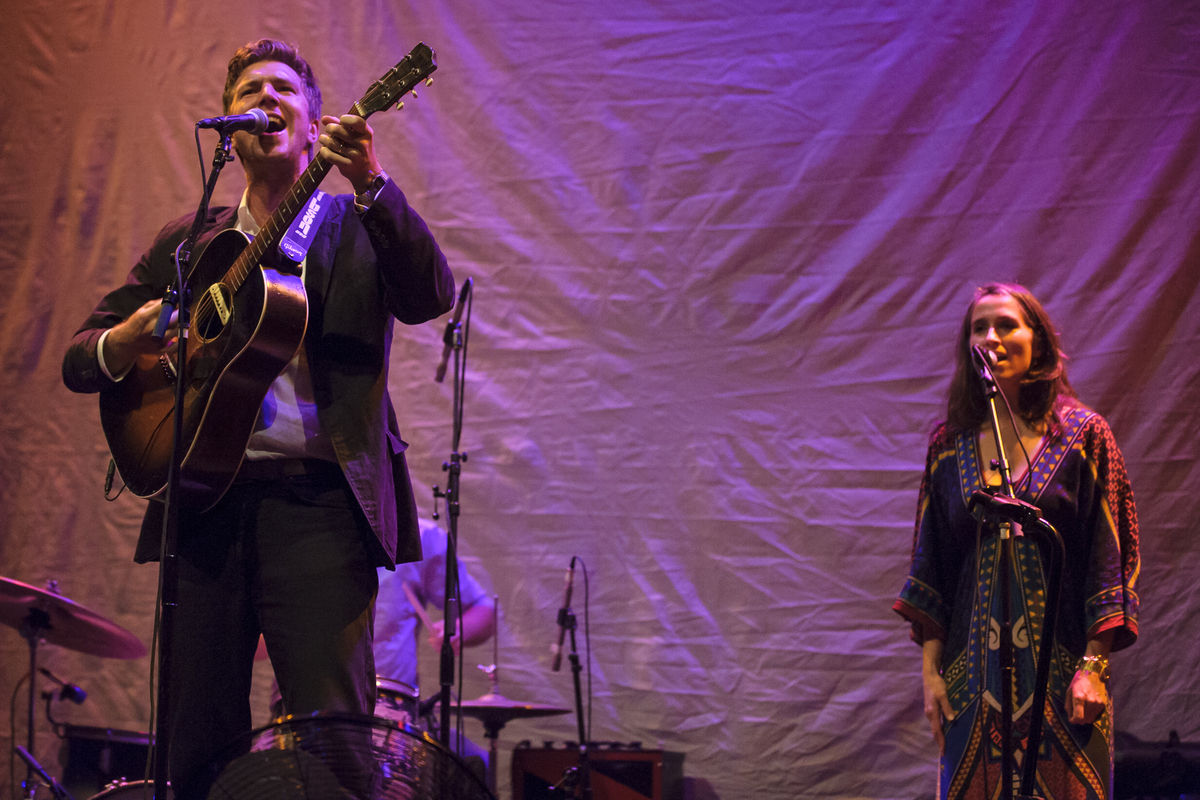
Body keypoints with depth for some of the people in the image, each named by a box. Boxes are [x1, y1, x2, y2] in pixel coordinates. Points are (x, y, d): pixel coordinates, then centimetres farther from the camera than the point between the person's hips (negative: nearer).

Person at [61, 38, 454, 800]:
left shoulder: (361, 228, 11)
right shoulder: (186, 245, 18)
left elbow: (432, 298, -9)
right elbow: (79, 360, 16)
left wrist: (372, 184, -23)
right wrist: (124, 342, -9)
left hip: (319, 501, -3)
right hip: (206, 501, 3)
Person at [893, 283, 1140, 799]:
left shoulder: (1082, 435, -1)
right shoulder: (950, 445, 7)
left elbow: (1109, 554, -4)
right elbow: (933, 564, 9)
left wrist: (1094, 664, -11)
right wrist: (930, 669, 3)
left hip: (1061, 669, -2)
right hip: (976, 671, 3)